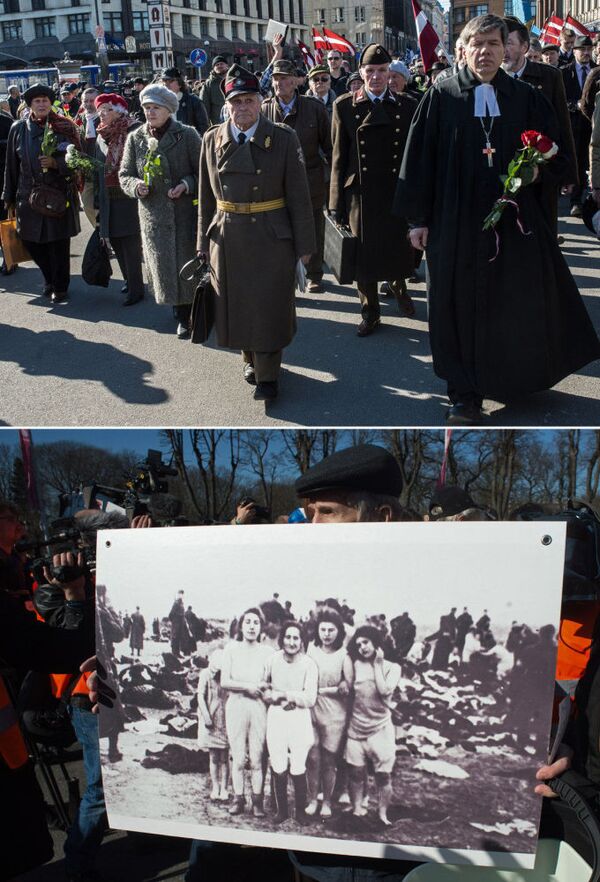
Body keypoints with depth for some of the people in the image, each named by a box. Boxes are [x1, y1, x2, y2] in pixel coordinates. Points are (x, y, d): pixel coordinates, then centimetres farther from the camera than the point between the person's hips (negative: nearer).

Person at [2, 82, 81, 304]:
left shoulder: (65, 127, -1)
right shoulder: (19, 129, 4)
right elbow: (12, 165, 9)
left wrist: (56, 163, -18)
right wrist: (9, 198, 10)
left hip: (60, 193, -3)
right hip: (28, 194, 3)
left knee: (59, 242, 1)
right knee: (30, 240, 9)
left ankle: (60, 287, 17)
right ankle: (50, 278, 32)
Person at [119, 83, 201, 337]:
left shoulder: (187, 135, -5)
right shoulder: (135, 138, 4)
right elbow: (125, 174, 10)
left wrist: (186, 185, -19)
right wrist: (136, 186, -12)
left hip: (186, 212, -2)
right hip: (154, 216, 3)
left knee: (190, 262, 3)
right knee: (166, 266, 6)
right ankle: (183, 317, 23)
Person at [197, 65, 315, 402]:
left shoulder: (284, 138, -4)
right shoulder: (213, 140, 5)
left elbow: (299, 197, -5)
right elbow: (207, 199, 8)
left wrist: (304, 245, -6)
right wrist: (205, 244, 7)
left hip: (272, 240, -3)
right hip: (227, 240, 3)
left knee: (269, 307, 1)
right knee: (237, 307, 12)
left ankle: (268, 375, 16)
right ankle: (251, 359, 35)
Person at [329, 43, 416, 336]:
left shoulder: (407, 106, 5)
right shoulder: (344, 106, 2)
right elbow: (339, 157, 2)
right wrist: (337, 203, 0)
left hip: (397, 192, 0)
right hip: (360, 194, 0)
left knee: (400, 252, 2)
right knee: (364, 257, 7)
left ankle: (399, 286, 30)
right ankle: (369, 313, 23)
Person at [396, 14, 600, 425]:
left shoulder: (527, 99, 7)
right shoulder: (441, 96, 1)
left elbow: (555, 157, 11)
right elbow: (420, 158, 1)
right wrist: (419, 217, -3)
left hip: (516, 221, 2)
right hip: (457, 222, -2)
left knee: (524, 305, 7)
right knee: (461, 307, 3)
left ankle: (524, 378, 31)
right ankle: (466, 394, 15)